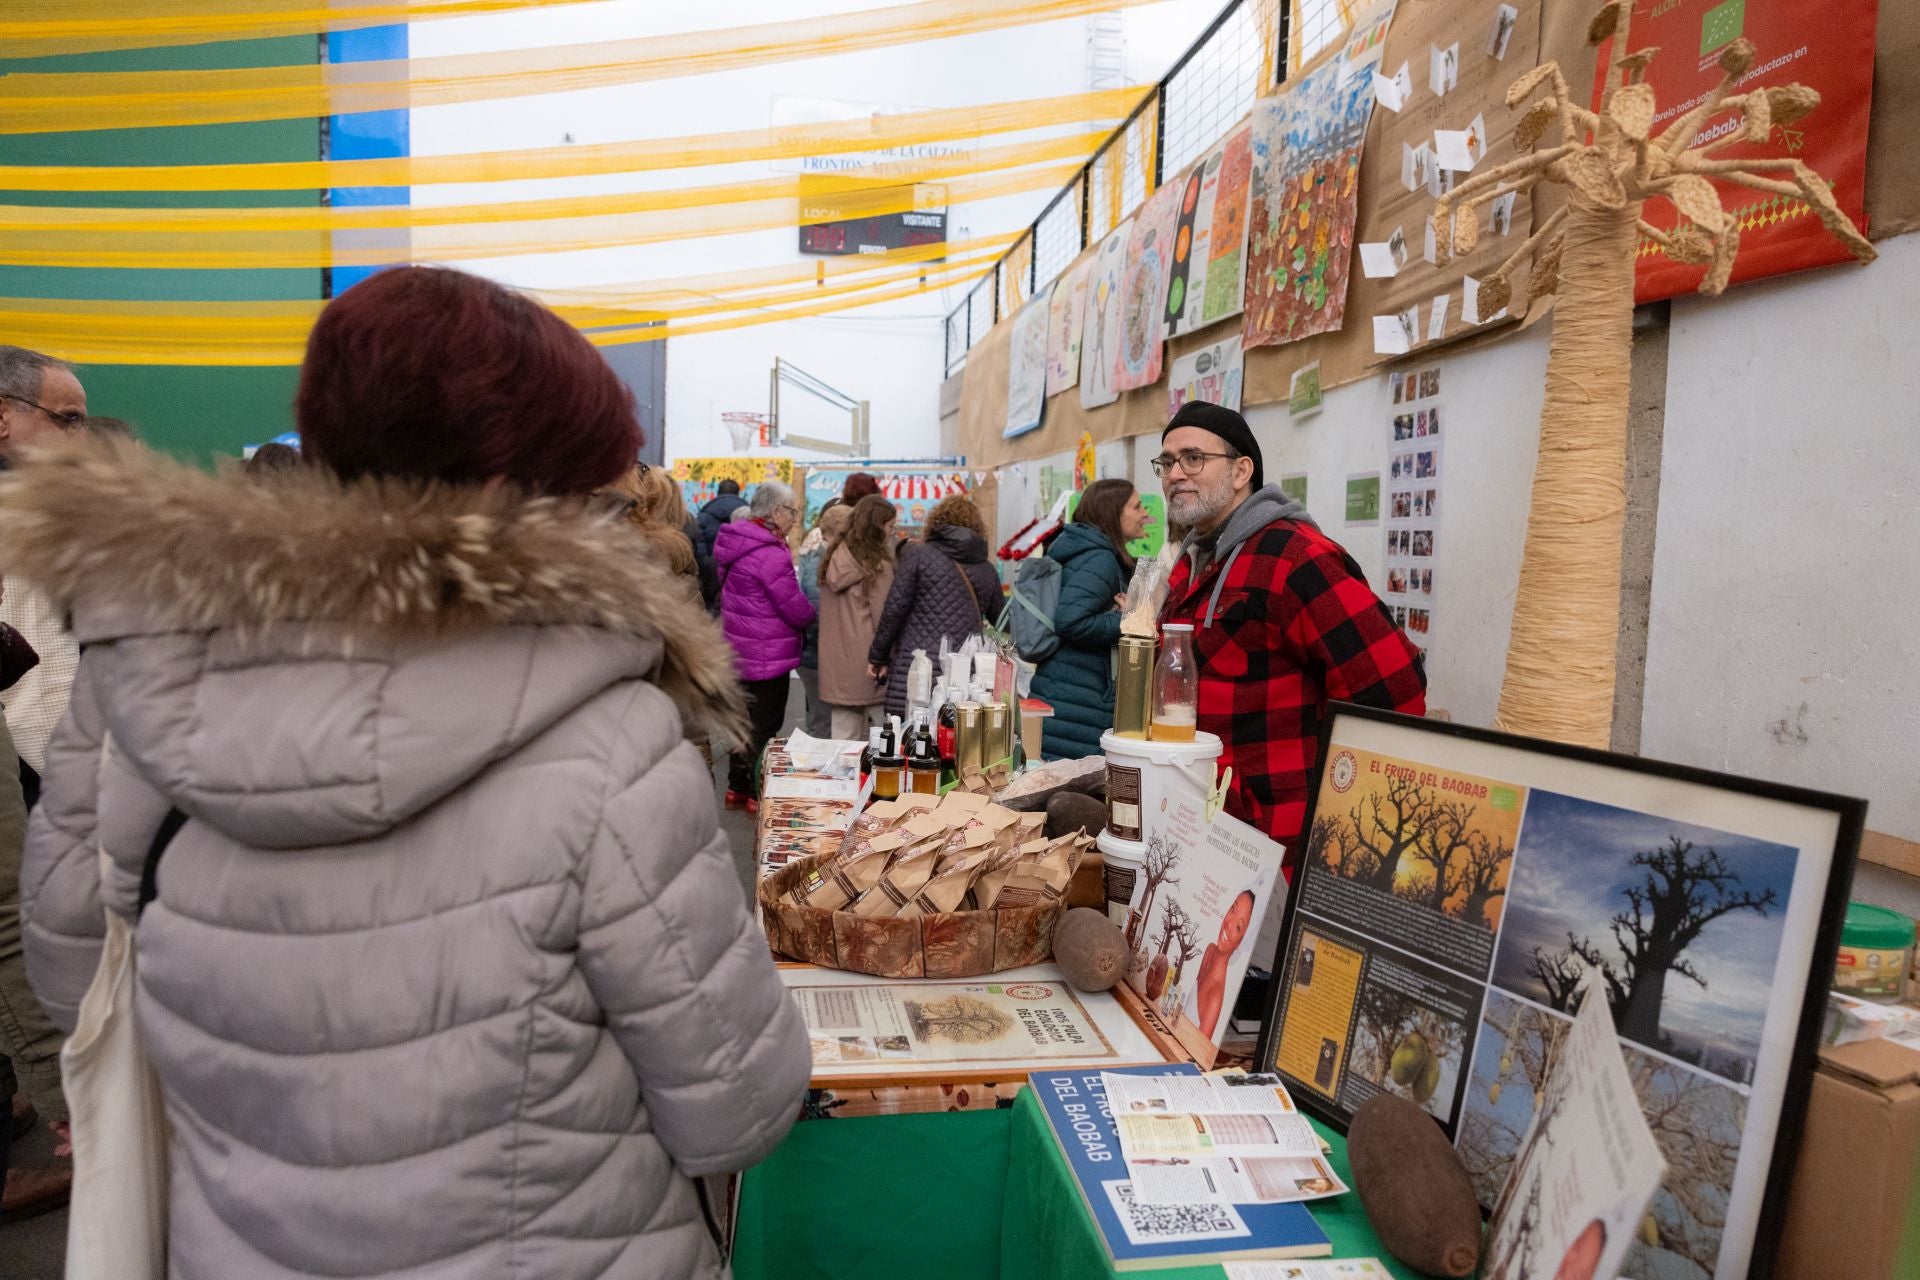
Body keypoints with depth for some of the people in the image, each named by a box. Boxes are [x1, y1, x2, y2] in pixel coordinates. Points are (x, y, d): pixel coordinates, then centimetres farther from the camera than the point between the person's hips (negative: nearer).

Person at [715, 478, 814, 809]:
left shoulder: (739, 542, 5)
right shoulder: (771, 554, -25)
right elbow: (797, 609, -22)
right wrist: (812, 616, 1)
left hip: (741, 650, 9)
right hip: (768, 656, -9)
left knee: (747, 720, 20)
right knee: (765, 726, 3)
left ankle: (738, 788, 31)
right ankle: (759, 794, 14)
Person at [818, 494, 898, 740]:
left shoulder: (836, 555, 8)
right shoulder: (878, 565, -11)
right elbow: (883, 617, -9)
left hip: (837, 665, 6)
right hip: (865, 663, -6)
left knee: (844, 734, 11)